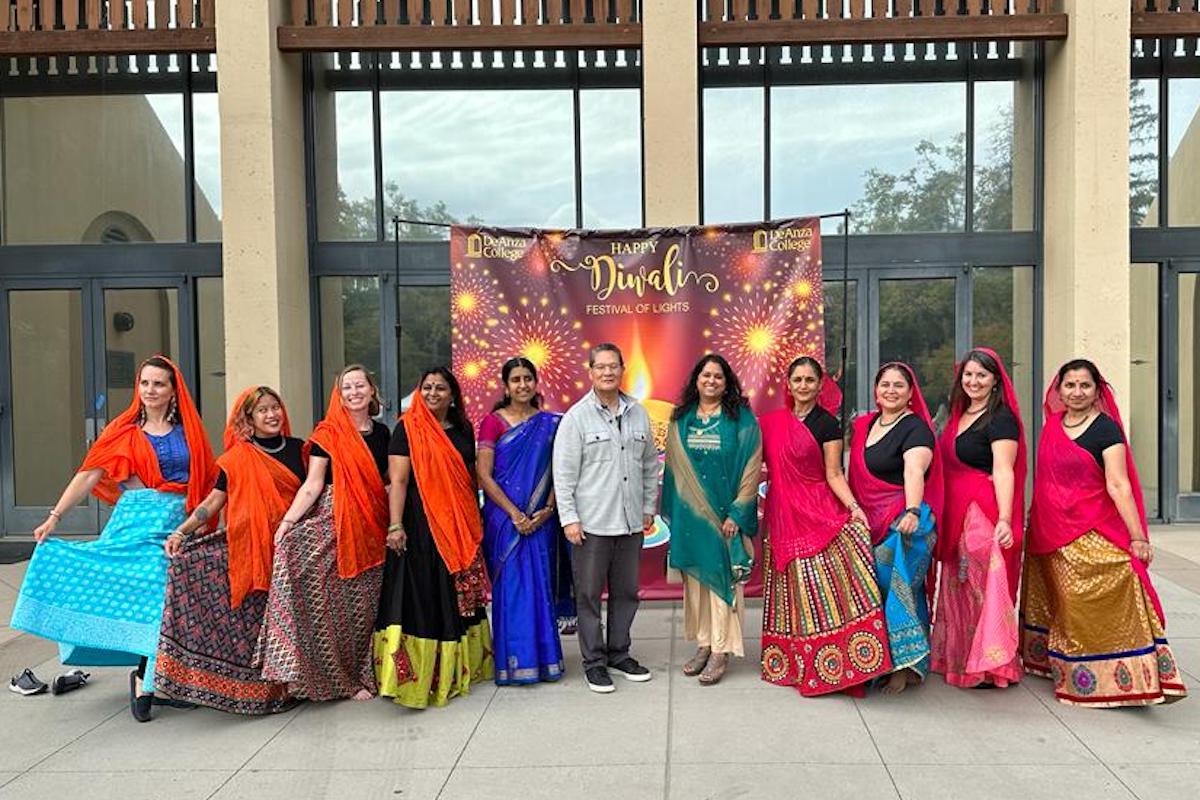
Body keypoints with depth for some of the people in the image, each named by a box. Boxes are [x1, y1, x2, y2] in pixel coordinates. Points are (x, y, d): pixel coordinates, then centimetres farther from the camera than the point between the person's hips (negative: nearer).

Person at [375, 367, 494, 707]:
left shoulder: (463, 429, 11)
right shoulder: (407, 428, -4)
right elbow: (397, 480, -11)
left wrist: (475, 522, 14)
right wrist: (395, 525, -20)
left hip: (460, 527, 6)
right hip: (420, 526, -5)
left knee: (457, 597, 13)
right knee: (422, 597, -4)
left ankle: (455, 668, 26)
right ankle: (416, 676, 3)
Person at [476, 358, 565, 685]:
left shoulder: (550, 423, 7)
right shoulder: (493, 421, -1)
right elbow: (484, 475, -6)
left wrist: (547, 510, -9)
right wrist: (515, 513, -12)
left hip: (540, 519, 2)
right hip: (504, 519, -2)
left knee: (540, 585, 5)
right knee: (510, 586, 1)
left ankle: (543, 657, 18)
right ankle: (513, 661, 13)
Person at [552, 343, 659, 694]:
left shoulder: (638, 413, 8)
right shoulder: (577, 416, -5)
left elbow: (650, 464, 15)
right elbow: (564, 472, -6)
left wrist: (649, 507, 12)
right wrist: (569, 518, -11)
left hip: (631, 522, 4)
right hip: (591, 523, -4)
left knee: (626, 592, 14)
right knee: (589, 595, 4)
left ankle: (619, 654, 30)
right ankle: (594, 662, 17)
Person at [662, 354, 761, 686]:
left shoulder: (742, 419, -2)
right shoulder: (680, 420, 9)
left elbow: (751, 469, -6)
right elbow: (673, 467, 12)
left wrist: (736, 512, -11)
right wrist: (672, 510, 7)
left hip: (724, 512, -3)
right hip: (689, 512, 4)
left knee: (722, 577, 0)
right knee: (695, 577, 8)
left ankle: (721, 650, 8)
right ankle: (703, 644, 20)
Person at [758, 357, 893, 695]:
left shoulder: (827, 424, -2)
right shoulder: (772, 422, 10)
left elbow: (833, 474, -7)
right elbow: (759, 467, 15)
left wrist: (853, 506, -21)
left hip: (818, 514, -4)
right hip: (781, 515, 4)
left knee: (820, 588, -7)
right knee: (790, 590, 9)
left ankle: (824, 664, -2)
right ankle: (792, 662, 19)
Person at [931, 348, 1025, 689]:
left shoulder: (1001, 419, -9)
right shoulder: (959, 415, 15)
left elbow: (1003, 472, -19)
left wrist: (1005, 518, -30)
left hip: (986, 514, -8)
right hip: (956, 515, 8)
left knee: (984, 588, -5)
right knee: (957, 587, 14)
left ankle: (992, 664, 5)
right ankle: (957, 658, 25)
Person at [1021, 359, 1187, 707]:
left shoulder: (1106, 429, -8)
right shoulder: (1051, 426, 8)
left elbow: (1118, 485, -16)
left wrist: (1137, 537, -19)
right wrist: (1034, 522, 18)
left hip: (1093, 535, -6)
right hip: (1050, 534, 6)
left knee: (1097, 606, -9)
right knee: (1057, 602, 17)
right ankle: (1054, 662, 31)